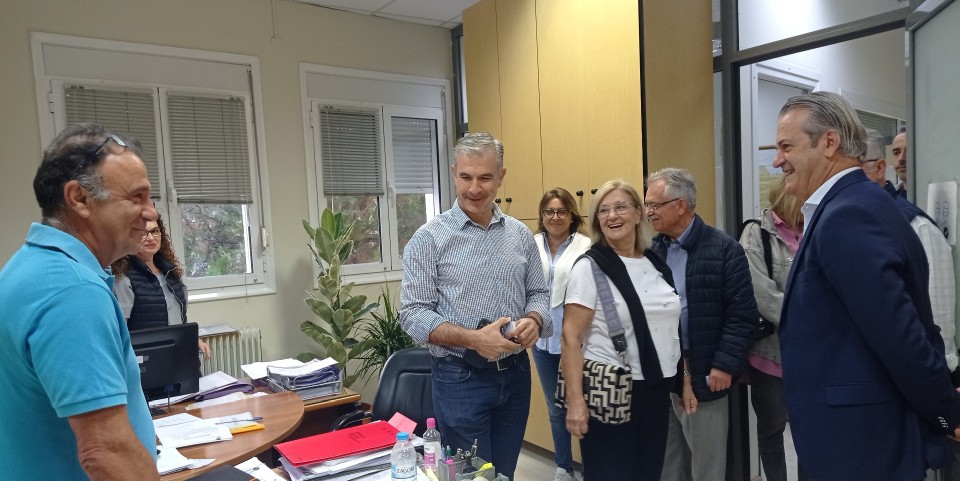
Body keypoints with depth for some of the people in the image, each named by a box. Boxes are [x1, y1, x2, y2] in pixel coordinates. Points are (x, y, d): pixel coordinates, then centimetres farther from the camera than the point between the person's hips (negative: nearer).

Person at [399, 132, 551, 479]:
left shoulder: (521, 235, 4)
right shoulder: (429, 238, -9)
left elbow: (538, 293, 11)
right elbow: (413, 315, -12)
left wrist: (533, 320, -13)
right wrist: (472, 338, -25)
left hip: (515, 374, 4)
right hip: (461, 378, -4)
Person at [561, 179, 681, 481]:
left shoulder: (657, 264, 8)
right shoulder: (590, 267, -9)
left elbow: (672, 328, 16)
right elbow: (571, 337, -14)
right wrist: (575, 401, -20)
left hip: (657, 390, 6)